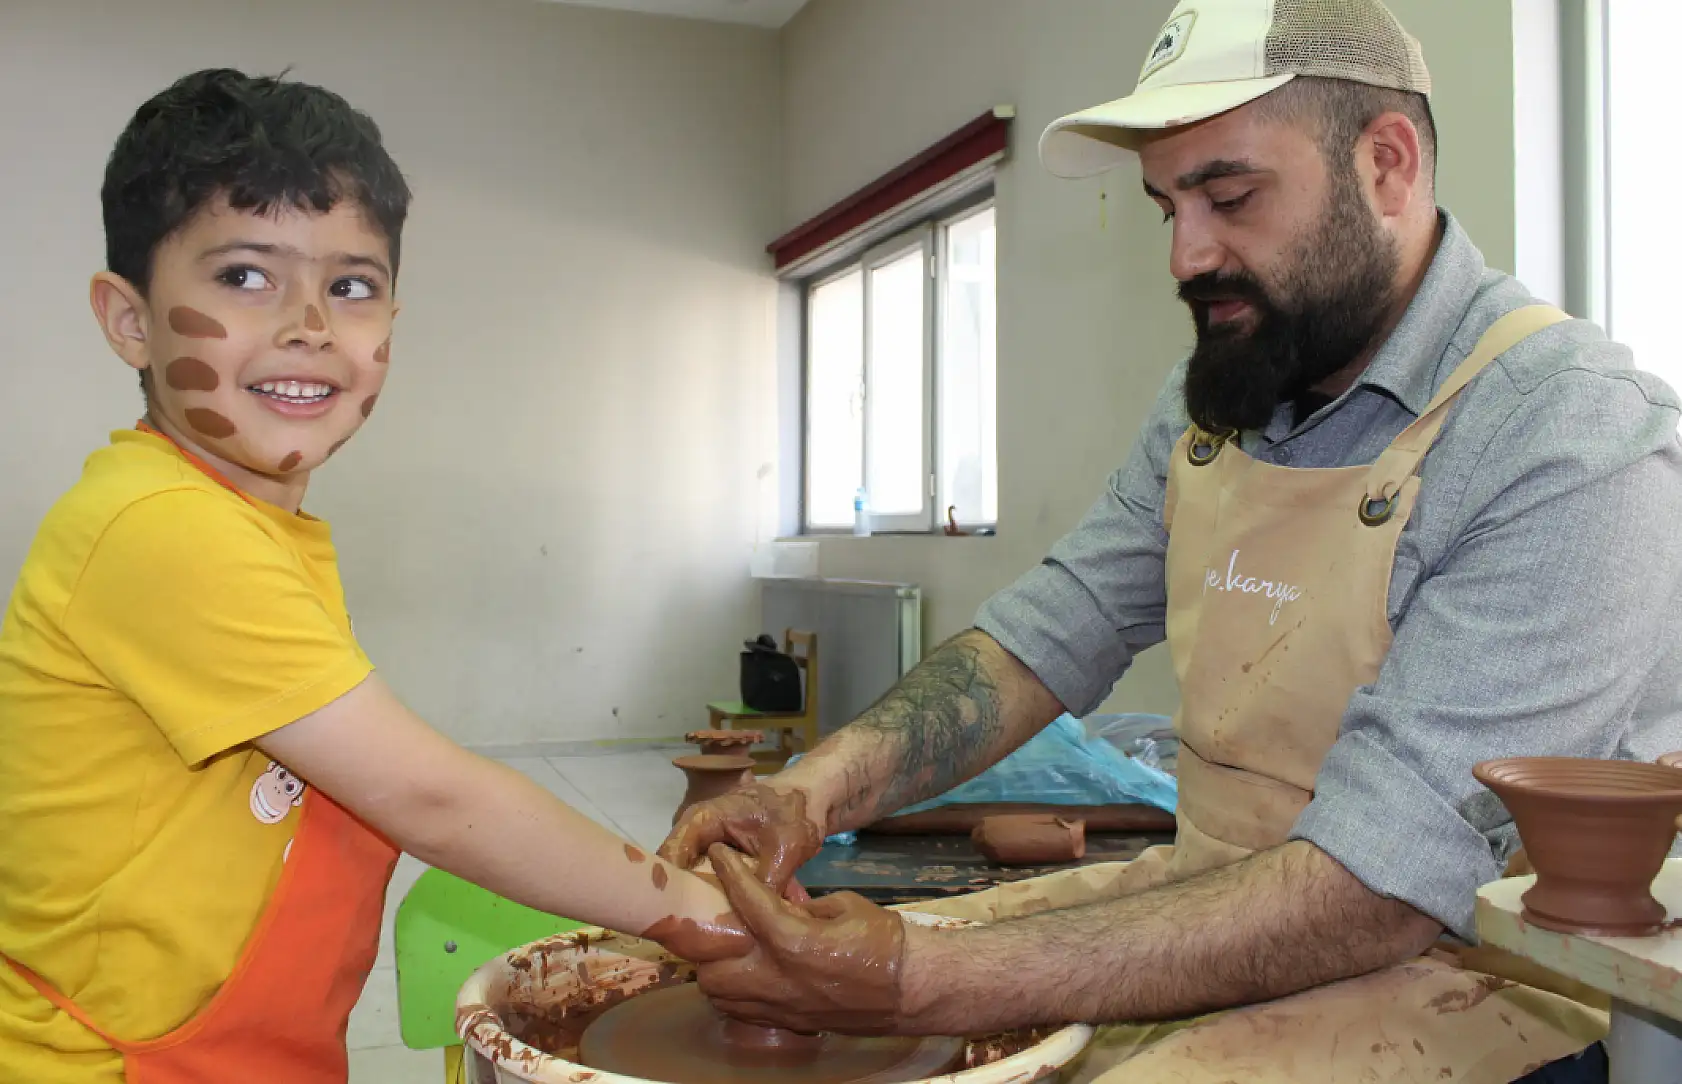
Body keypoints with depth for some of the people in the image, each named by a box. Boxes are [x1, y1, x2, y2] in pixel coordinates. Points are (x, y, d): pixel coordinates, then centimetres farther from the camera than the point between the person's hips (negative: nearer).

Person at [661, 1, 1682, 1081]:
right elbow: (1052, 629, 5)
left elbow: (1373, 887, -26)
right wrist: (821, 787, -14)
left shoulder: (1576, 439, -20)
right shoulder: (1213, 402, 4)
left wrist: (926, 984, -31)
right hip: (1217, 903, 6)